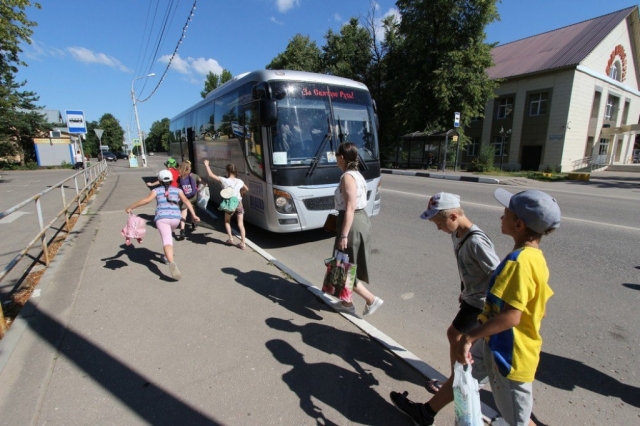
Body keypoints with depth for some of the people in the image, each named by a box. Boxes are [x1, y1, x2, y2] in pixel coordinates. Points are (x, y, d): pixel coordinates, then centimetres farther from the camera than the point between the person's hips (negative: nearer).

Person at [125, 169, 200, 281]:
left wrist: (131, 207, 1)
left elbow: (147, 200, -5)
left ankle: (172, 262, -40)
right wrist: (194, 215, 0)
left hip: (162, 217, -3)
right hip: (175, 217, 3)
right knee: (168, 234, 33)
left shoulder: (156, 190, 11)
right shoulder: (177, 190, 16)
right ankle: (167, 256, 41)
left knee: (167, 240, -15)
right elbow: (186, 201, 4)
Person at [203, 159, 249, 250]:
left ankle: (230, 239, 18)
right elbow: (246, 189, 16)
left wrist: (206, 165, 8)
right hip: (239, 203, 2)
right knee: (240, 224, 5)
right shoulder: (239, 181, -2)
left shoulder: (224, 180, -13)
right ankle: (242, 243, 5)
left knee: (227, 221, 23)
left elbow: (211, 175, -5)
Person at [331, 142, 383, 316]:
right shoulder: (356, 174, 11)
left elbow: (350, 208, -23)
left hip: (353, 224, -10)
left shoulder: (347, 177, -18)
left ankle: (371, 299, 10)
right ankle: (346, 302, 32)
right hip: (361, 219, 10)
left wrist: (344, 235, -22)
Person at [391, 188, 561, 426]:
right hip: (499, 344, 9)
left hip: (508, 353, -9)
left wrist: (469, 337, -29)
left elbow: (511, 316, -34)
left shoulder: (519, 261, -29)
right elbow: (538, 308, 9)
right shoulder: (535, 256, 0)